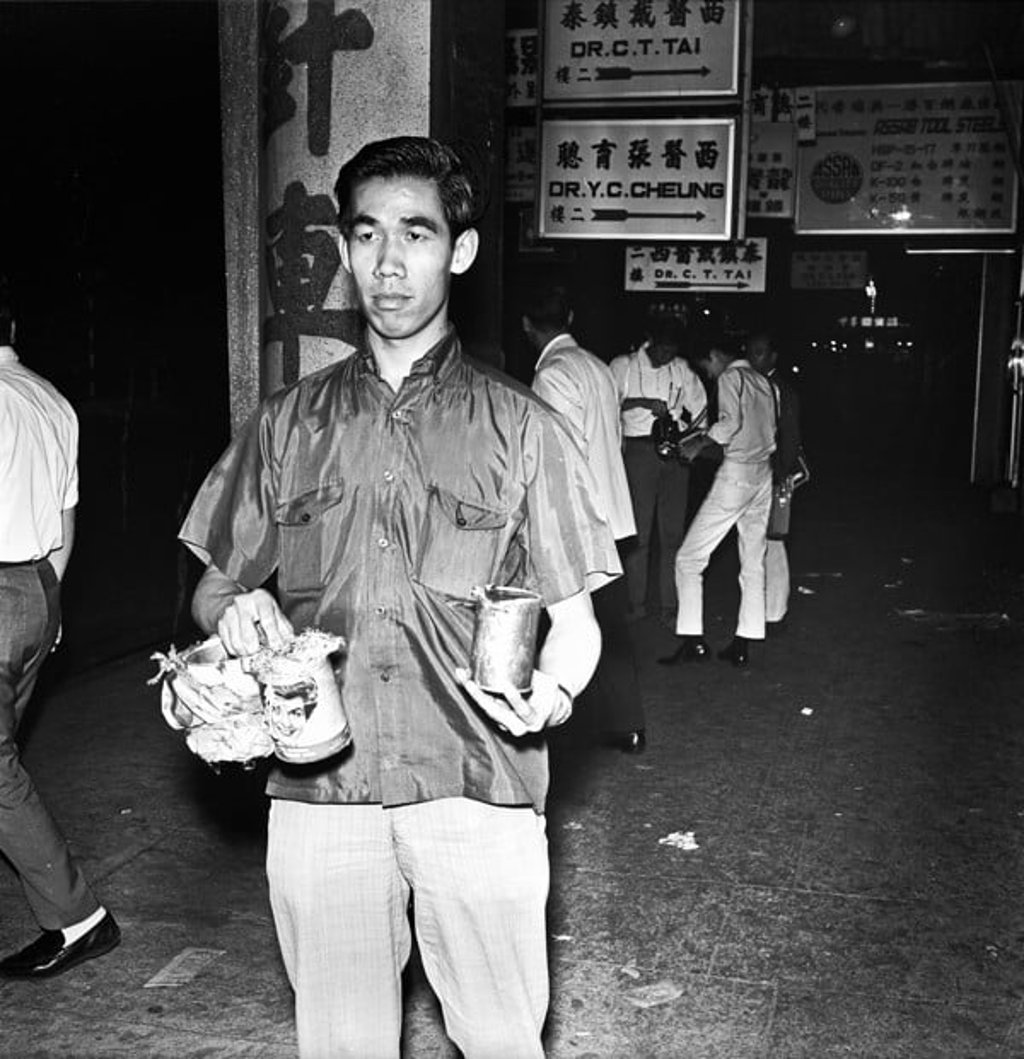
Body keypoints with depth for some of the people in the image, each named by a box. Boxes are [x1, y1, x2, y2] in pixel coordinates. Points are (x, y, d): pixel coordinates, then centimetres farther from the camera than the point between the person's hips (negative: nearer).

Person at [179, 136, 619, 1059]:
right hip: (317, 786, 2)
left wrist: (552, 691, -18)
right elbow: (215, 586, 15)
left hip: (478, 786, -2)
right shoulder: (289, 424, 9)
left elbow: (573, 617, 4)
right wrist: (238, 612, -9)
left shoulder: (520, 426, 3)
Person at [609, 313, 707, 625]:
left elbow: (700, 408, 18)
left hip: (674, 451, 3)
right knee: (639, 531, -2)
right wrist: (643, 402, -18)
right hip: (639, 450, -3)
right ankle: (637, 602, 6)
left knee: (673, 531, 2)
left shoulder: (681, 369, 13)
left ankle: (671, 604, 6)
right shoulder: (623, 366, 3)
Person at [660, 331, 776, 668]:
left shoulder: (730, 377, -6)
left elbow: (731, 422, -24)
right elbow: (771, 436, 16)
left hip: (736, 473, -8)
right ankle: (743, 644, 11)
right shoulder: (763, 381, 17)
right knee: (753, 564, 10)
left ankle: (692, 640, -5)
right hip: (763, 473, 8)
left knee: (689, 558, -2)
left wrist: (700, 442, -11)